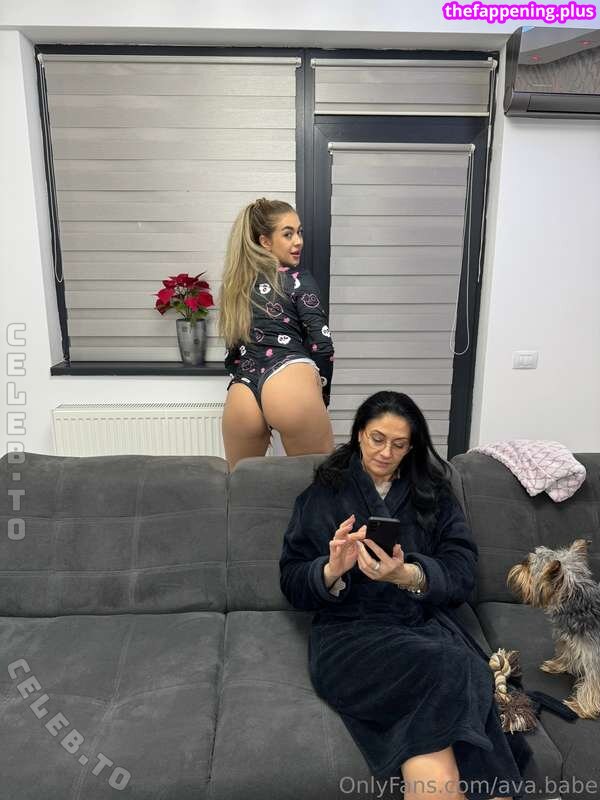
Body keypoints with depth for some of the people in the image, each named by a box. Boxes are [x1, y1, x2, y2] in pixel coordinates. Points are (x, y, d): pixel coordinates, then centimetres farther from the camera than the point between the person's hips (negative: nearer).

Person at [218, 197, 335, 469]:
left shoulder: (234, 284, 25)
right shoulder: (298, 278, 8)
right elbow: (321, 345, 0)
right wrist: (321, 396, 13)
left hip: (242, 396, 5)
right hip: (289, 384, -5)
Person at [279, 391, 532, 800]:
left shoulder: (434, 493, 15)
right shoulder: (323, 494, 11)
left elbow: (462, 575, 3)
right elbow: (292, 584, 7)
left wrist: (408, 575, -19)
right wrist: (332, 570, -16)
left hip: (428, 622, 2)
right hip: (352, 630, -1)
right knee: (448, 674, -31)